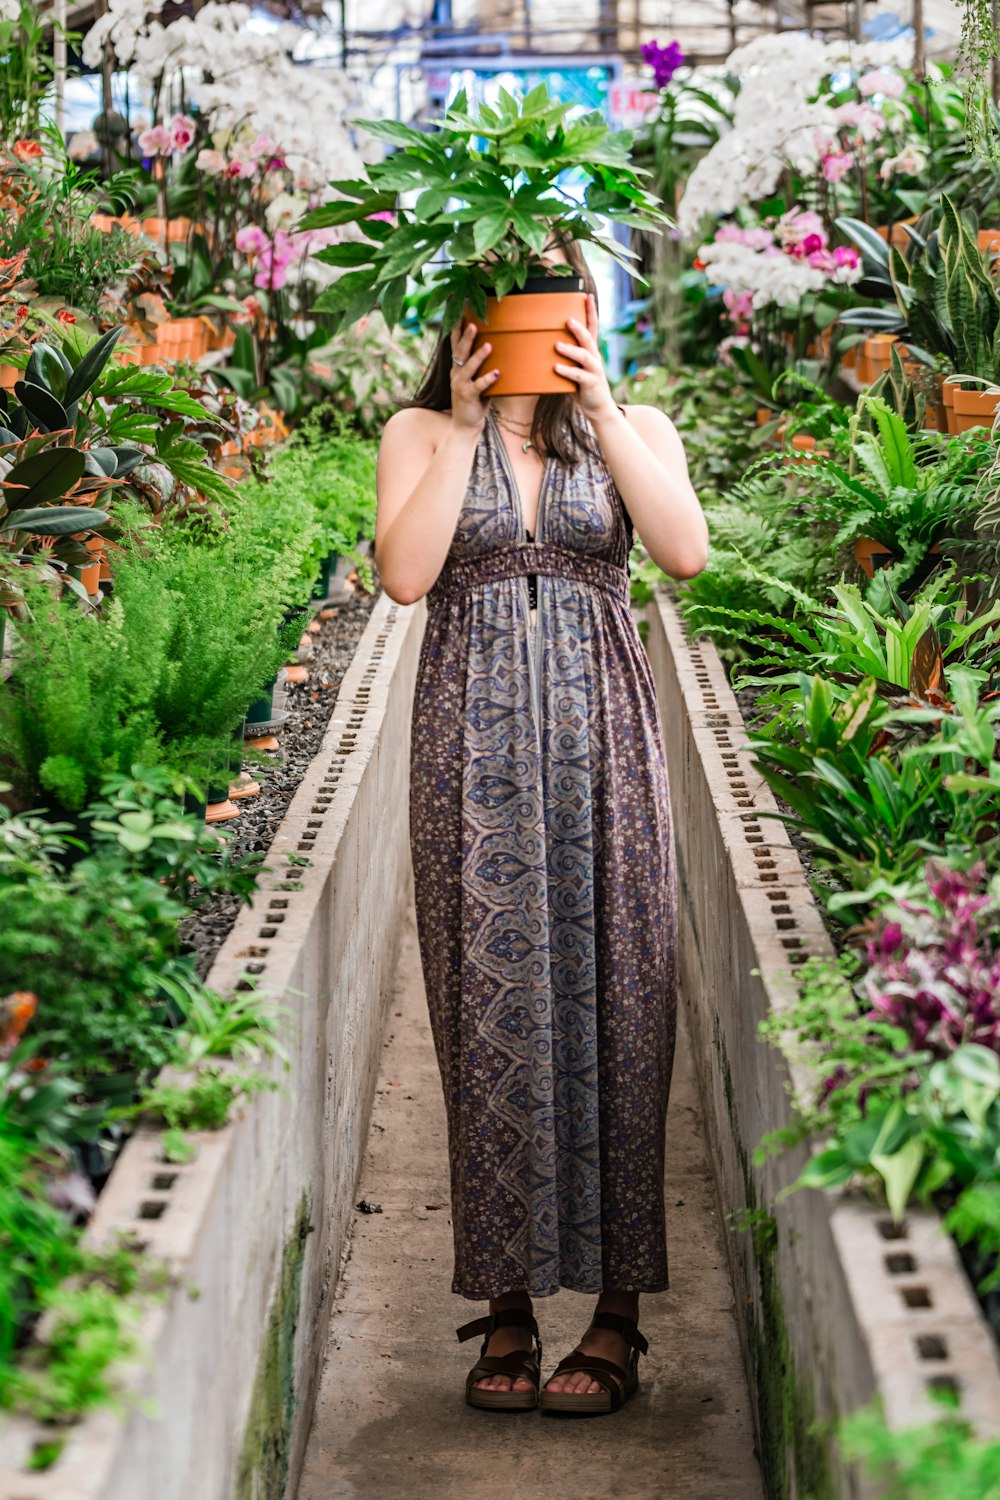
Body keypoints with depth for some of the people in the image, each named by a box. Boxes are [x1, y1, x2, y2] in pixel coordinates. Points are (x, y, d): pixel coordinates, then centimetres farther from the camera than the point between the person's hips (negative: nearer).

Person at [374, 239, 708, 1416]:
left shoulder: (633, 428, 12)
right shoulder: (419, 433, 10)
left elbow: (686, 552, -8)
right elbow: (404, 573, -7)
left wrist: (601, 410, -9)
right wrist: (465, 425, -6)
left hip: (601, 742, 0)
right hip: (473, 744, 0)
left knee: (611, 999, -1)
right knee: (492, 1004, 0)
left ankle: (616, 1313, 6)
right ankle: (506, 1309, 9)